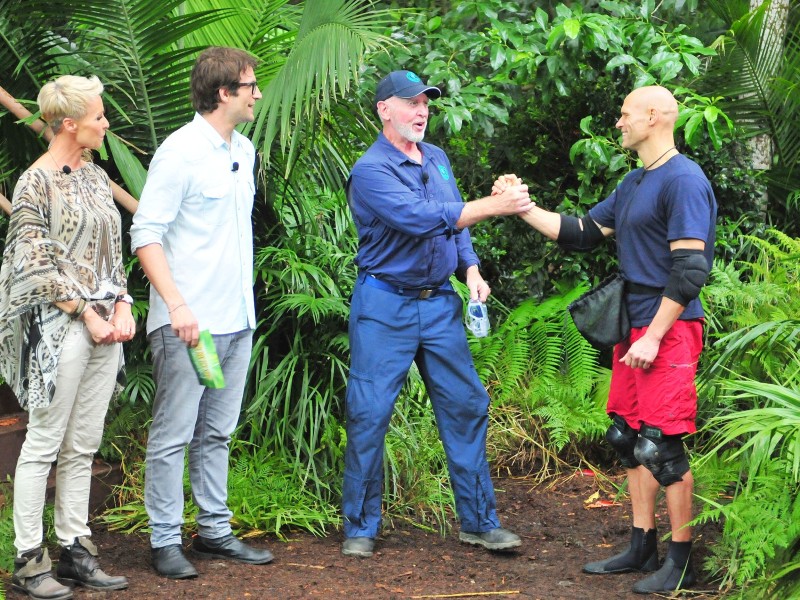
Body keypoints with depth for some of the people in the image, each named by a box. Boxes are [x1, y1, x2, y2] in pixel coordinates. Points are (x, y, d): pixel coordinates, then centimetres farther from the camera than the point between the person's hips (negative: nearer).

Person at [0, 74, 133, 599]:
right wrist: (87, 314, -12)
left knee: (84, 447, 10)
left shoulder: (95, 177, 13)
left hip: (105, 327, 7)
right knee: (44, 444, -3)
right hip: (59, 329, -7)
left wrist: (122, 306, 4)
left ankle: (76, 552, 16)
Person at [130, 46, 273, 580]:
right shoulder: (180, 152, -12)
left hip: (237, 319, 8)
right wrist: (177, 305, -24)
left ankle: (215, 531, 21)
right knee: (173, 435, -1)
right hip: (188, 323, -8)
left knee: (217, 433, 14)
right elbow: (145, 235, -15)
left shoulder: (244, 150, 13)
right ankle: (166, 541, 5)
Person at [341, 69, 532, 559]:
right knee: (369, 414, -3)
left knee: (467, 407, 5)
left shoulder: (437, 159, 10)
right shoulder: (371, 170, -14)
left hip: (440, 303, 6)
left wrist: (471, 270, 2)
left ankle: (480, 522, 13)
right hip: (384, 304, -6)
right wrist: (494, 206, -29)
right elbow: (420, 220, -27)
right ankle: (361, 528, 10)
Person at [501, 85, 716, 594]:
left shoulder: (684, 181, -14)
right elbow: (580, 232, 19)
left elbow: (690, 270, -19)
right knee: (630, 437, 12)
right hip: (633, 327, 9)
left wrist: (654, 336, -20)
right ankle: (643, 547, 21)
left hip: (668, 330, -9)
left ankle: (682, 560, 1)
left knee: (663, 444, -7)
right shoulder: (634, 184, 16)